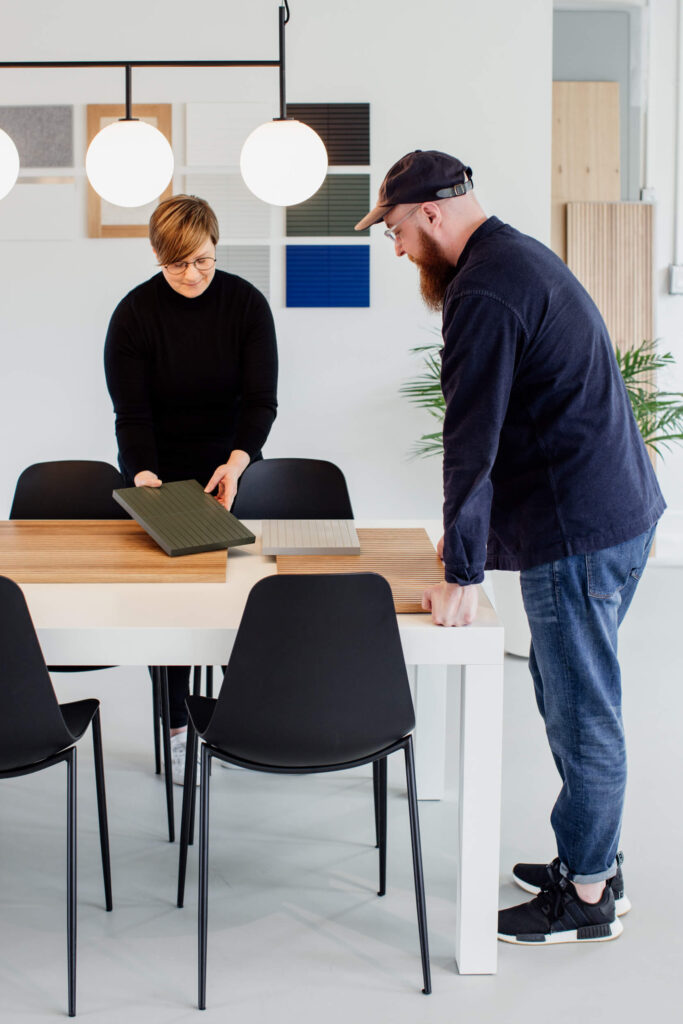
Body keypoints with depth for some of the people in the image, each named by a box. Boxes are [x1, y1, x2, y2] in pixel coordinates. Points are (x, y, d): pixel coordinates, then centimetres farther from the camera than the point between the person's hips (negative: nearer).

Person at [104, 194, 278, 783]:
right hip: (158, 474, -1)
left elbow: (261, 398, -12)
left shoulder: (246, 304, -9)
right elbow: (132, 414, -15)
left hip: (230, 468, 1)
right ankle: (176, 728, 10)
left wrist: (236, 462, -27)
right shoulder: (134, 314, -12)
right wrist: (144, 477, -31)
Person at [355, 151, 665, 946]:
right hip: (617, 509, 11)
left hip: (578, 531, -11)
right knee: (569, 696, 19)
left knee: (581, 711, 0)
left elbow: (473, 434, -21)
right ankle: (594, 859, 31)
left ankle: (586, 897, 13)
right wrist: (472, 526, 23)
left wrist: (461, 572, -19)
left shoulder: (484, 291, -18)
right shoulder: (521, 257, 16)